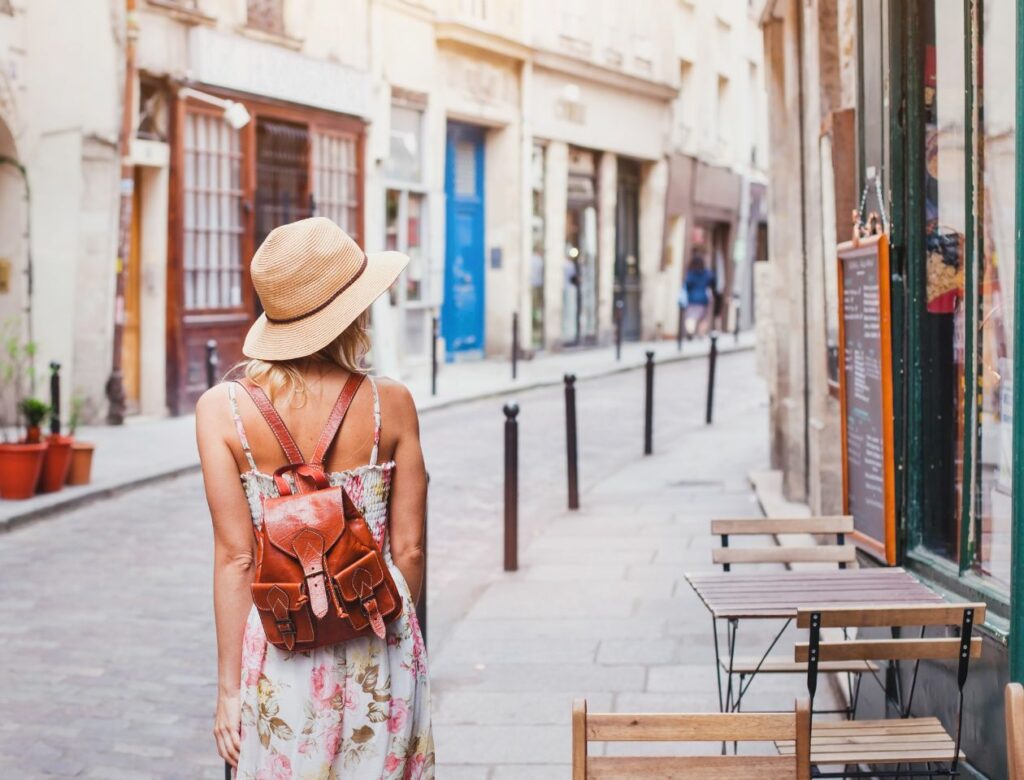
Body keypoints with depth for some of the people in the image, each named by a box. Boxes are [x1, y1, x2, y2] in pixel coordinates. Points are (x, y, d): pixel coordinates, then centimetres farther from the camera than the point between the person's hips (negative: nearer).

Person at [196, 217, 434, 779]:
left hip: (280, 647, 0)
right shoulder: (391, 405, -6)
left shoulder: (222, 409, -8)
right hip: (381, 649, 0)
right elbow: (407, 548, -1)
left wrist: (229, 686, -1)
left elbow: (236, 557, -8)